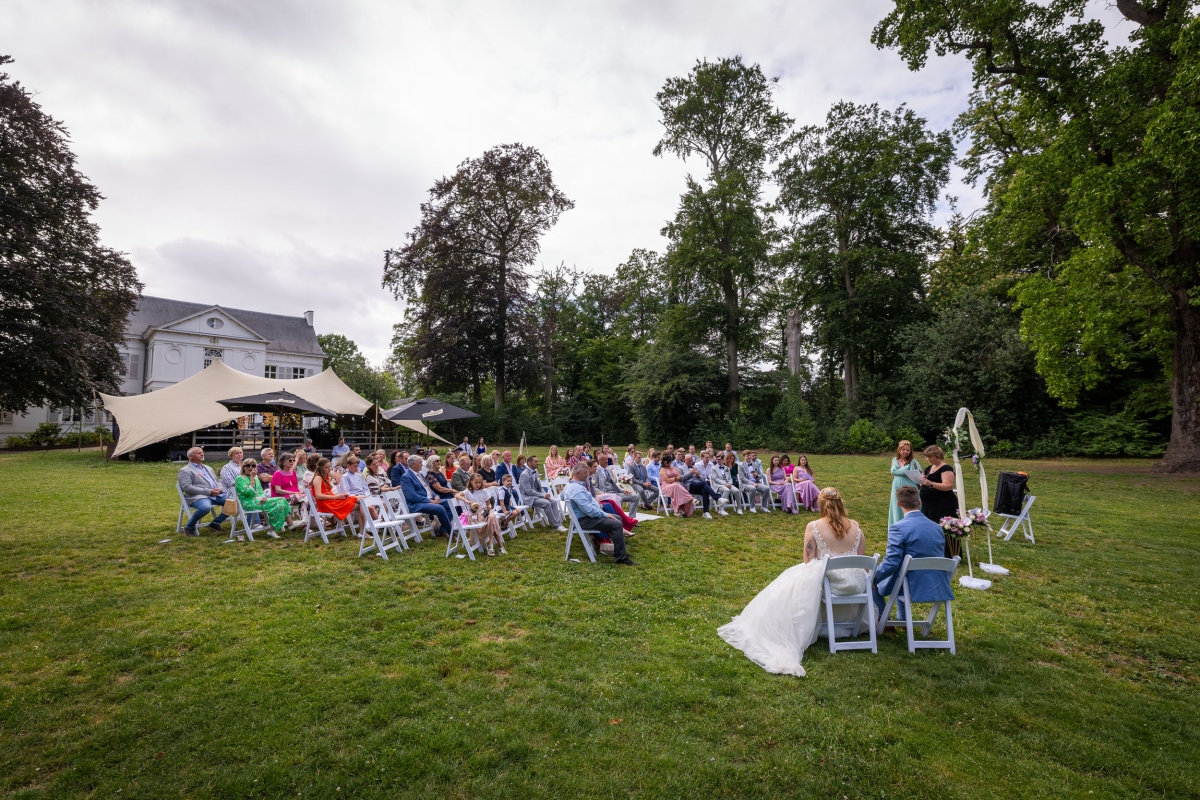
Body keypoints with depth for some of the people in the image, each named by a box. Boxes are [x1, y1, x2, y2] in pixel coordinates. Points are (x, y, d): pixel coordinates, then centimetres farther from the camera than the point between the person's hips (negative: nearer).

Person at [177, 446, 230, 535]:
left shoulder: (208, 468, 26)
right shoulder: (185, 470, 2)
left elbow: (217, 481, 26)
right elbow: (187, 487, -11)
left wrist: (219, 489, -1)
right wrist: (208, 491, -18)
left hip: (216, 495, 7)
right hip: (198, 496, -7)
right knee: (205, 507, -39)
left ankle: (215, 523, 3)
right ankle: (189, 527, -9)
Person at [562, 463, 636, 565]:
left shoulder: (571, 484, 9)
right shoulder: (577, 488, -24)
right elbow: (588, 509, -29)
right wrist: (605, 514, -17)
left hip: (586, 515, 11)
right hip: (585, 520, -11)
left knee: (617, 518, 16)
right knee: (617, 524, -22)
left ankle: (619, 549, 21)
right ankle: (621, 557, -17)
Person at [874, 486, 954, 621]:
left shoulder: (898, 528, -17)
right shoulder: (937, 527, 5)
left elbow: (892, 563, -20)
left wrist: (873, 578, -4)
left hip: (914, 587, -7)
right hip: (939, 588, 7)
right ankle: (904, 619, 36)